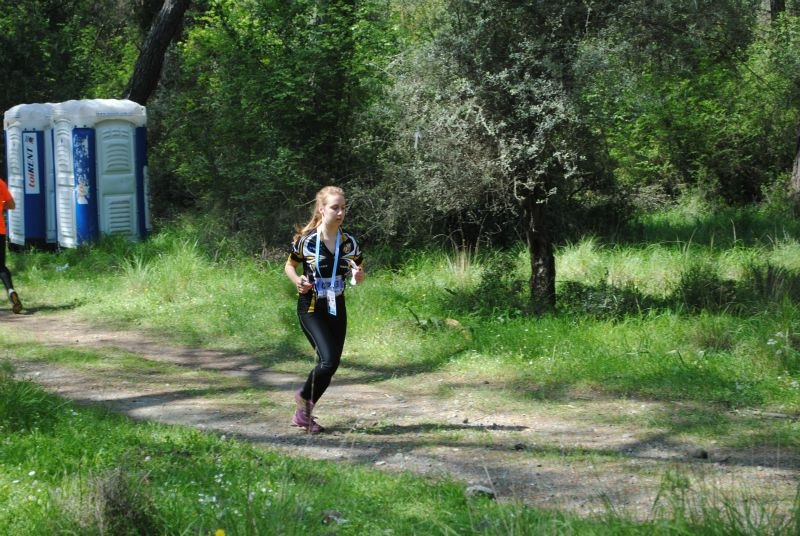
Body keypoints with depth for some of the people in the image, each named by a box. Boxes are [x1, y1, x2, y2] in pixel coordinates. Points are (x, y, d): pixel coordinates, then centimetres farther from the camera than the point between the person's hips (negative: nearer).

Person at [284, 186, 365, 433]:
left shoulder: (349, 242, -2)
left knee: (330, 363, 4)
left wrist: (358, 276, -14)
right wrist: (298, 281, -17)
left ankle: (303, 414, 22)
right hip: (311, 308, -5)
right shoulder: (305, 240, -12)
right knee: (329, 360, -19)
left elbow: (359, 275, 9)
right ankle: (304, 397, 10)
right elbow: (289, 266, 3)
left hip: (336, 309, 5)